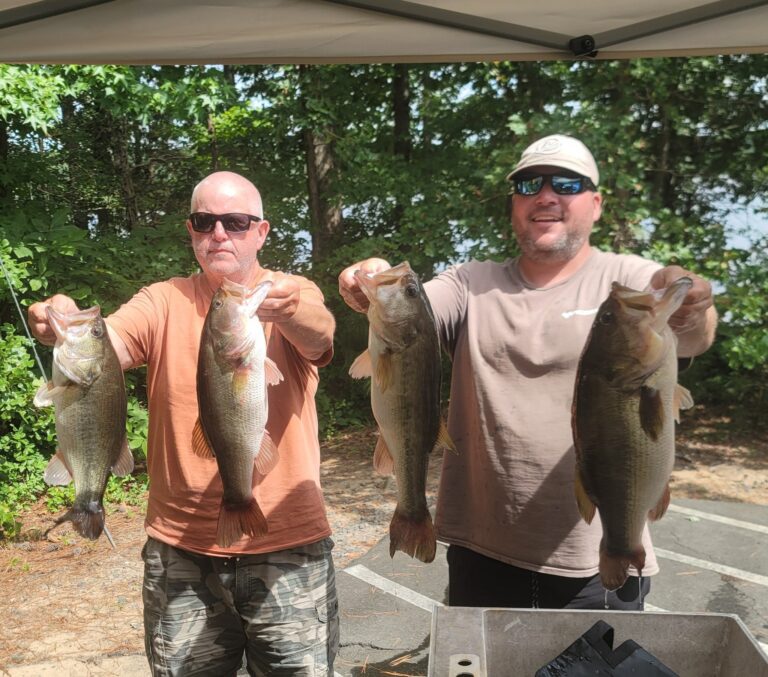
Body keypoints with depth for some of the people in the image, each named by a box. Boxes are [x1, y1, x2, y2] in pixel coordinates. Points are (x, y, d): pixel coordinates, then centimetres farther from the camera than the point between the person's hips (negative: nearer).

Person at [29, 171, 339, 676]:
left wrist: (286, 308, -46)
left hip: (288, 544, -1)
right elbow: (106, 344, -14)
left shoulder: (295, 293, -1)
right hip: (180, 547, 2)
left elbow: (320, 336, -24)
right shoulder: (164, 303, 4)